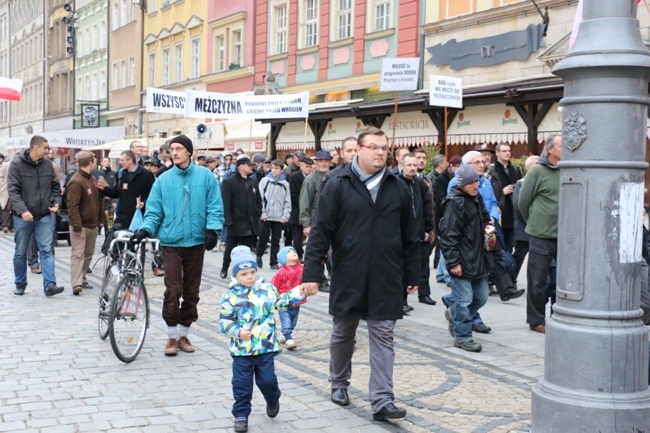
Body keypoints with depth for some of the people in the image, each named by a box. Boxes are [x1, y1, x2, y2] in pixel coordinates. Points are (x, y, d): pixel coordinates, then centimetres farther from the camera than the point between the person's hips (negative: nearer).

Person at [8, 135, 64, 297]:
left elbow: (55, 187, 14)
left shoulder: (48, 164, 5)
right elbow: (13, 191, -13)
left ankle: (49, 285, -11)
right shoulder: (16, 165, -7)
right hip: (23, 217, -2)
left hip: (44, 217, 2)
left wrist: (56, 202, -5)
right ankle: (20, 284, 23)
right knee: (20, 252, 9)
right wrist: (22, 210, -26)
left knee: (46, 250, -7)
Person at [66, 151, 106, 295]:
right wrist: (76, 225, -23)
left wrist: (102, 218, 18)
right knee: (78, 253, -10)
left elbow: (98, 201, 22)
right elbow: (73, 206, -20)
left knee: (89, 253, 13)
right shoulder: (76, 182, -16)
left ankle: (81, 278, 25)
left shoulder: (92, 179, 13)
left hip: (92, 224, 9)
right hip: (80, 225, -9)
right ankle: (76, 284, -13)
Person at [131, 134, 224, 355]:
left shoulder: (205, 176, 0)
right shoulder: (163, 180, 2)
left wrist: (212, 229, -13)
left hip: (196, 242, 1)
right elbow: (154, 211, 4)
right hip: (171, 243, -1)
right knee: (173, 291, -7)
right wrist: (145, 229, -12)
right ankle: (172, 335, 8)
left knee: (191, 292, 9)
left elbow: (215, 207, -1)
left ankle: (183, 333, 24)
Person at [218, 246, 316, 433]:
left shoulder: (267, 288, 2)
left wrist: (298, 292, 2)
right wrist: (238, 332, -21)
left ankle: (273, 400, 37)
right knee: (241, 384, 3)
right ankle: (241, 415, 17)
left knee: (267, 380, 5)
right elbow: (224, 321, -6)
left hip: (265, 347, 1)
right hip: (241, 349, -1)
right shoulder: (230, 295, -6)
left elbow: (282, 302, 13)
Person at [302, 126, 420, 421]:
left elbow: (410, 237, 10)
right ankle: (339, 383, 35)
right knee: (343, 333, 14)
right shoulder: (338, 185, -4)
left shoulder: (398, 188, 5)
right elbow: (320, 232, -6)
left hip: (386, 278, 2)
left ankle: (382, 402, 3)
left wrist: (412, 275, 10)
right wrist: (312, 272, -10)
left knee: (383, 336, 1)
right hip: (348, 276, -1)